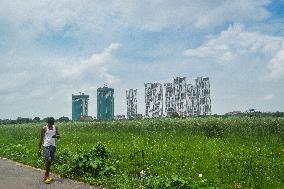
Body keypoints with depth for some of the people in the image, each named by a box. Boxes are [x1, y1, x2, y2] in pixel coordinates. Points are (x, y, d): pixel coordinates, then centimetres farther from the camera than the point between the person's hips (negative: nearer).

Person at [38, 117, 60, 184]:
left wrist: (56, 136, -15)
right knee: (48, 160, -11)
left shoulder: (55, 128, 6)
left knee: (50, 161, 8)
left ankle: (47, 176, 20)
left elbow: (59, 136, 10)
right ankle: (46, 177, -2)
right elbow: (41, 139, -2)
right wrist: (39, 149, -4)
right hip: (46, 146, -5)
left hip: (53, 146, 5)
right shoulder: (44, 128, -6)